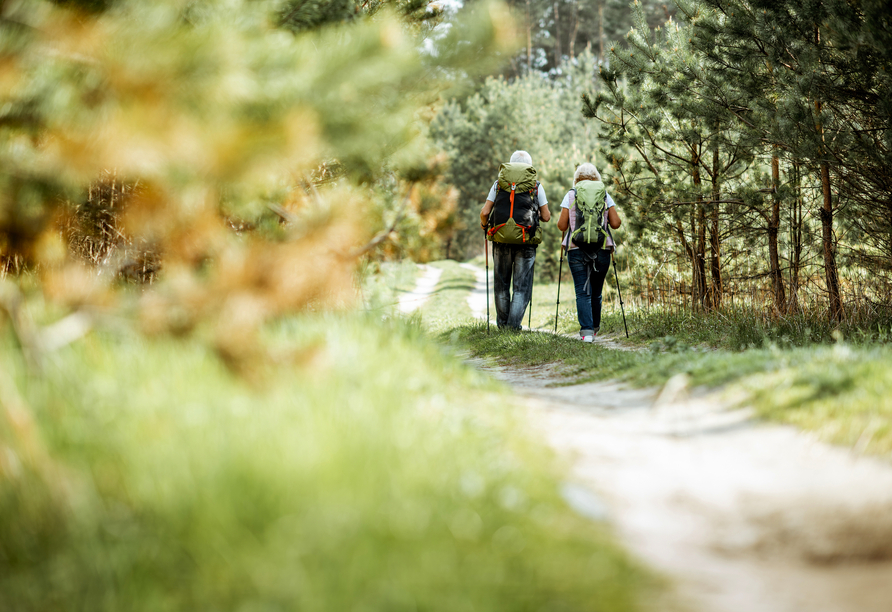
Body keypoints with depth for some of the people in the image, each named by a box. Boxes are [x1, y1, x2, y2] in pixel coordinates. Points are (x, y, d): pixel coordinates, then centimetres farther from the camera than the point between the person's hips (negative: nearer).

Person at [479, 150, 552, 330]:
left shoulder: (499, 183, 6)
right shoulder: (536, 186, 4)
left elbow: (485, 212, 1)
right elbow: (546, 217, 5)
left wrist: (484, 223, 22)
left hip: (501, 239, 1)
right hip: (526, 241, -1)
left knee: (501, 284, 14)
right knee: (522, 286, 3)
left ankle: (502, 325, 20)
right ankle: (514, 325, -7)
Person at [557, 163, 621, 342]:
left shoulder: (571, 196, 3)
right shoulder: (605, 196, 6)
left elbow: (562, 226, 0)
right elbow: (615, 223, 2)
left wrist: (561, 220, 21)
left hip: (576, 249, -1)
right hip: (602, 249, 2)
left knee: (583, 292, -3)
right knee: (596, 292, 14)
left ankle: (586, 330, -17)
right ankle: (594, 329, 26)